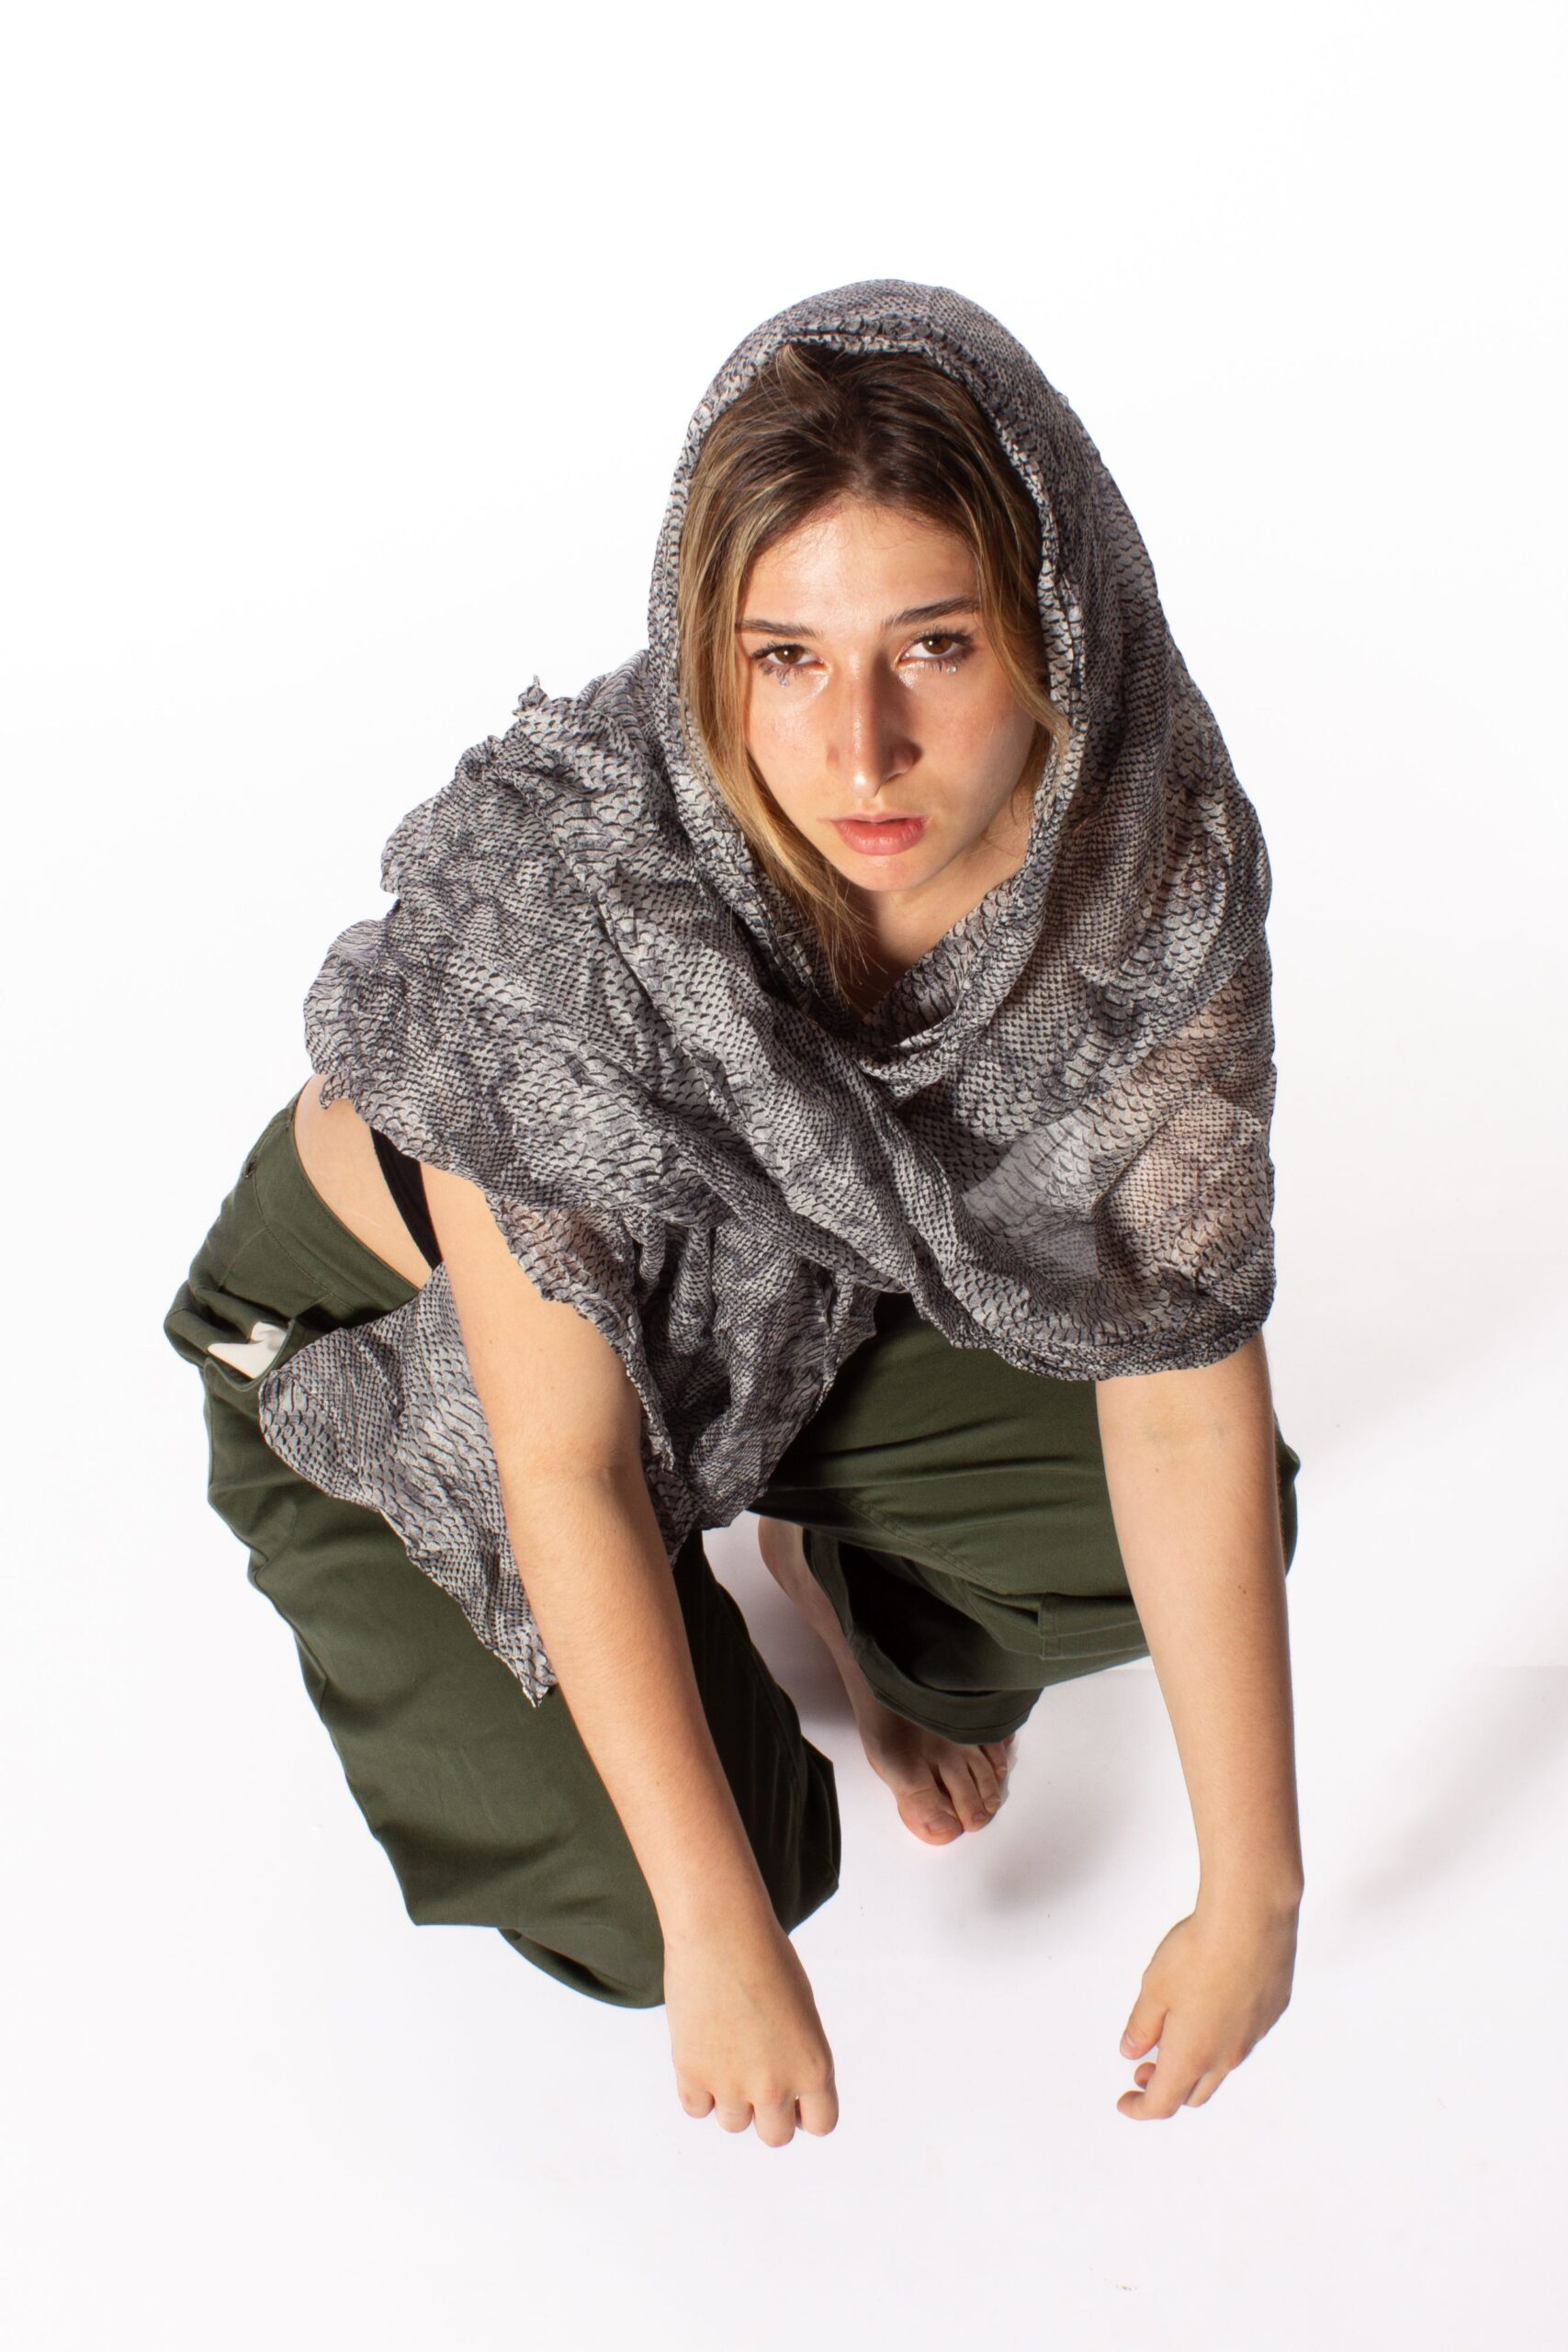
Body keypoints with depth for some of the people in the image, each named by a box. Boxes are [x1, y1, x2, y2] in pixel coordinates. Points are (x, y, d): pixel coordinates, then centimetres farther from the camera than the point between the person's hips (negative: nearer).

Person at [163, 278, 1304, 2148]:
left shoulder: (1155, 850, -27)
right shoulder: (561, 892, -40)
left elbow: (1184, 1392, -22)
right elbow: (565, 1461, -30)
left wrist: (1253, 1891, -18)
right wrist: (719, 1932, -26)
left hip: (783, 1292, 4)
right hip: (389, 1339, -3)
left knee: (1202, 1530, -11)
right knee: (666, 1892, -16)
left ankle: (851, 1580, 20)